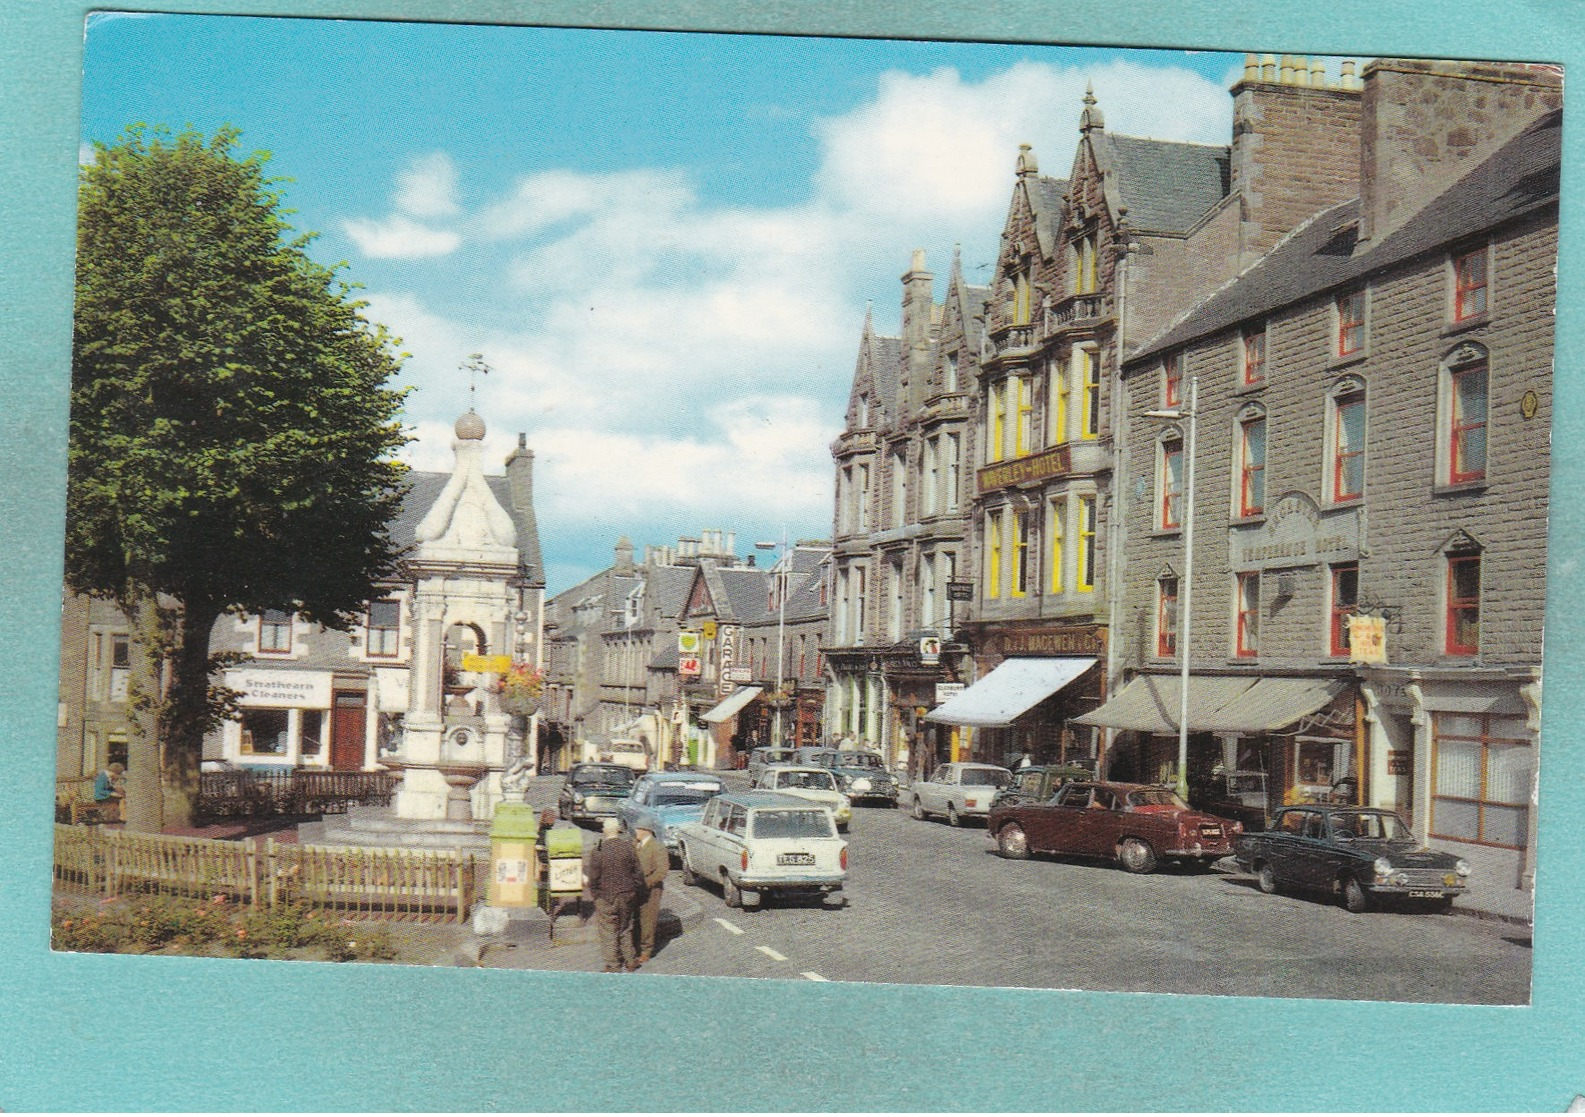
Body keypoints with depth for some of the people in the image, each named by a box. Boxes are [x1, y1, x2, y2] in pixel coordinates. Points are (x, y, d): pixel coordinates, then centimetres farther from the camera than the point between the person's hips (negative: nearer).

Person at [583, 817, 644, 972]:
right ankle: (629, 961, 24)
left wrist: (595, 895, 6)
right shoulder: (629, 848, -6)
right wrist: (633, 891, 13)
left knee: (608, 931, 7)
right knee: (625, 929, 18)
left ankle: (613, 965, 9)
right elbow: (638, 874, -1)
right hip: (627, 897, 3)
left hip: (606, 897, -3)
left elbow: (593, 878, -9)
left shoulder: (597, 851, -14)